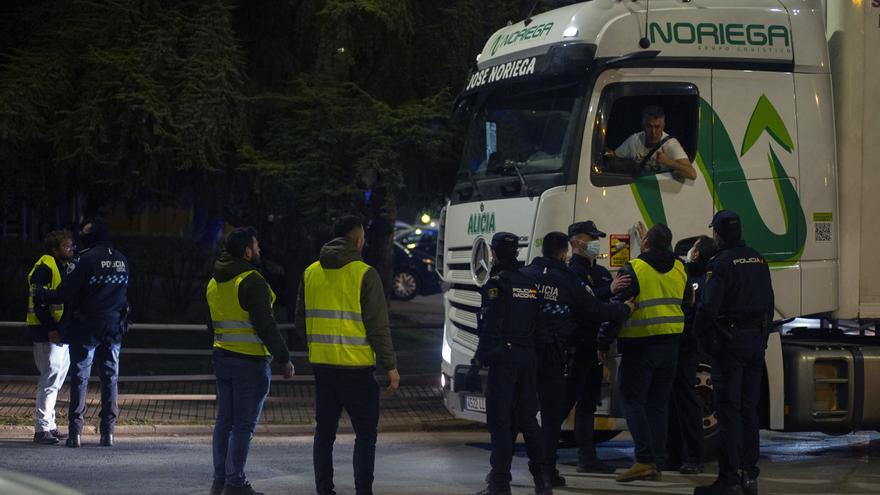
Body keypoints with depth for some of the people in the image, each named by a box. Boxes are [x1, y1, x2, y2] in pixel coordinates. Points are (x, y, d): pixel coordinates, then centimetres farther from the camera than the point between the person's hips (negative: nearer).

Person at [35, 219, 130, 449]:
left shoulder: (88, 258, -14)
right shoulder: (122, 260, 7)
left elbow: (66, 292, -13)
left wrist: (42, 295, 1)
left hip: (86, 328, -5)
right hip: (114, 328, 5)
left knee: (80, 378, 1)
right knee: (110, 378, 9)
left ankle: (75, 432, -1)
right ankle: (108, 431, 8)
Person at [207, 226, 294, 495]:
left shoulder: (214, 282, 12)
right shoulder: (252, 282, -15)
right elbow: (265, 325, -18)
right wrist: (284, 358, -12)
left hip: (222, 358, 8)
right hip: (250, 362, -8)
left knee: (225, 421, 12)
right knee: (244, 424, -4)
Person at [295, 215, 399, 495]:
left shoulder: (311, 272, 8)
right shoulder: (365, 274, -9)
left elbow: (301, 320, 14)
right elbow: (378, 326, -10)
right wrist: (390, 366, -5)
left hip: (322, 364, 5)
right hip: (356, 367, -5)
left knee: (324, 430, 12)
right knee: (365, 432, 3)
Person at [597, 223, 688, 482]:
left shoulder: (634, 269, -12)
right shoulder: (679, 269, 7)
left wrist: (604, 344, -6)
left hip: (640, 345, -6)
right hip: (670, 344, 6)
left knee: (632, 401, -1)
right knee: (658, 403, 11)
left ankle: (644, 459, -13)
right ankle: (656, 462, 11)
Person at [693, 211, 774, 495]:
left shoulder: (721, 263, -12)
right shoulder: (758, 261, 11)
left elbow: (708, 307, -18)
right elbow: (769, 303, 15)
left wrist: (702, 336, -5)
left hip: (729, 343, -7)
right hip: (756, 341, 7)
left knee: (729, 410, -6)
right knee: (749, 409, 12)